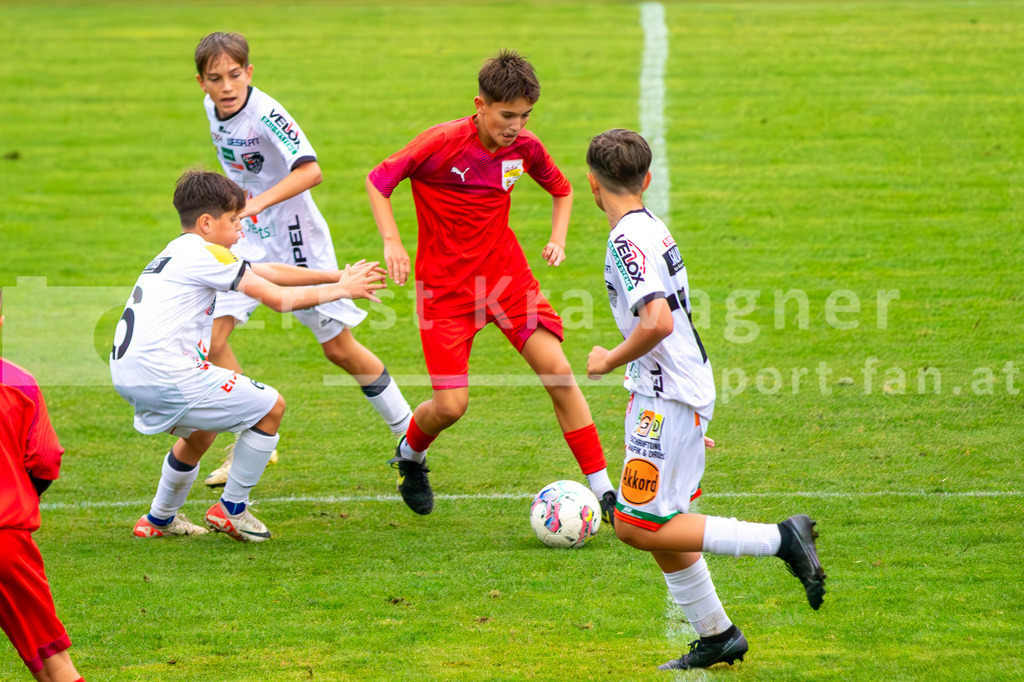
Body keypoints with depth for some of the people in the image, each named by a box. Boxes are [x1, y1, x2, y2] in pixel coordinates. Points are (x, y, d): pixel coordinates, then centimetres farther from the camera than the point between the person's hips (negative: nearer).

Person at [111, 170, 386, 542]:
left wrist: (337, 275, 23)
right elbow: (281, 299, -7)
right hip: (166, 376, -10)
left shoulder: (179, 253, 22)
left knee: (200, 431, 34)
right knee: (271, 406, 3)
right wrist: (340, 290, 8)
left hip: (128, 375, 10)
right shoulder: (205, 254, -7)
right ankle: (231, 509, 12)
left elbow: (268, 271, 25)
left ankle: (159, 519, 41)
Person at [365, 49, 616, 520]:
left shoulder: (525, 147, -5)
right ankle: (411, 455, 28)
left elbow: (561, 189, 16)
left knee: (557, 370, -12)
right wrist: (392, 242, -18)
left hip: (506, 273, 3)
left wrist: (558, 239, 0)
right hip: (445, 284, -3)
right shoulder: (442, 143, -18)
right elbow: (378, 180, -7)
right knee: (451, 405, -9)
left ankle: (604, 491, -5)